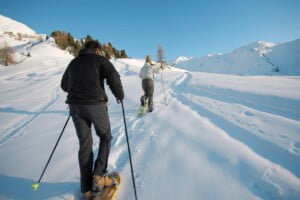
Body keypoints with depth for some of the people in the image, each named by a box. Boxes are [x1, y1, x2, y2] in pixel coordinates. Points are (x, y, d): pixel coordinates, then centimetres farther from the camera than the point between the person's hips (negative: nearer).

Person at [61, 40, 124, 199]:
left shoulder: (73, 62, 21)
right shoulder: (100, 60, 4)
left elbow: (64, 85, 26)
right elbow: (113, 77, -13)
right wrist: (120, 95, 2)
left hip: (75, 105, 5)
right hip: (95, 104, -5)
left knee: (85, 144, 12)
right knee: (105, 137, 16)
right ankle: (98, 175, 7)